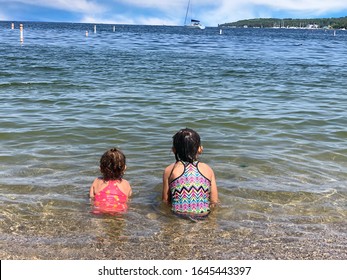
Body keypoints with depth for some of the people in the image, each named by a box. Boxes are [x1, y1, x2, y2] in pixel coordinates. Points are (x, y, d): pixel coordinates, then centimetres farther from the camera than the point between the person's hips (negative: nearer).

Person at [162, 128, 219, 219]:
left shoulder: (169, 170, -6)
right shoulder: (207, 169, -3)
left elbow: (165, 200, -1)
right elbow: (214, 201, -2)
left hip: (178, 215, -1)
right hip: (203, 215, 1)